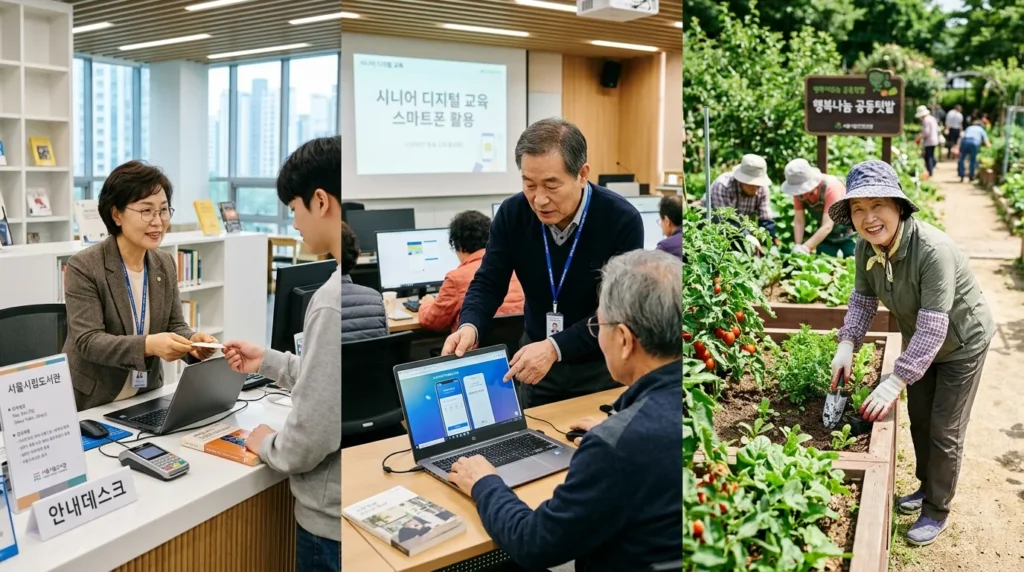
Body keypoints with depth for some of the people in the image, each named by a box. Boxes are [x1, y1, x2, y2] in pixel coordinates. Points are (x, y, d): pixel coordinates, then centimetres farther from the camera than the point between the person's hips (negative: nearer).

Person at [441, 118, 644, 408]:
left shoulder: (622, 220, -22)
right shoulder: (512, 213, -12)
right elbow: (488, 283, -6)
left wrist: (555, 348, -35)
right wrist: (469, 326, -28)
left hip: (602, 365, -3)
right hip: (537, 359, 3)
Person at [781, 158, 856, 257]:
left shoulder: (831, 187, -33)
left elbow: (827, 226, -36)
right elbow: (799, 221, -14)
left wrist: (804, 248, -43)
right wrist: (797, 247, -27)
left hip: (848, 235, -4)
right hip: (826, 237, 4)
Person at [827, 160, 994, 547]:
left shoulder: (934, 250, -39)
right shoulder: (866, 247, -18)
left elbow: (933, 328, -39)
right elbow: (862, 300, -5)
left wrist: (895, 382, -41)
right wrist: (847, 345, -20)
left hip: (961, 343, -6)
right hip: (919, 342, 6)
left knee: (944, 432, 4)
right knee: (918, 418, 20)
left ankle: (937, 511, 24)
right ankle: (928, 485, 44)